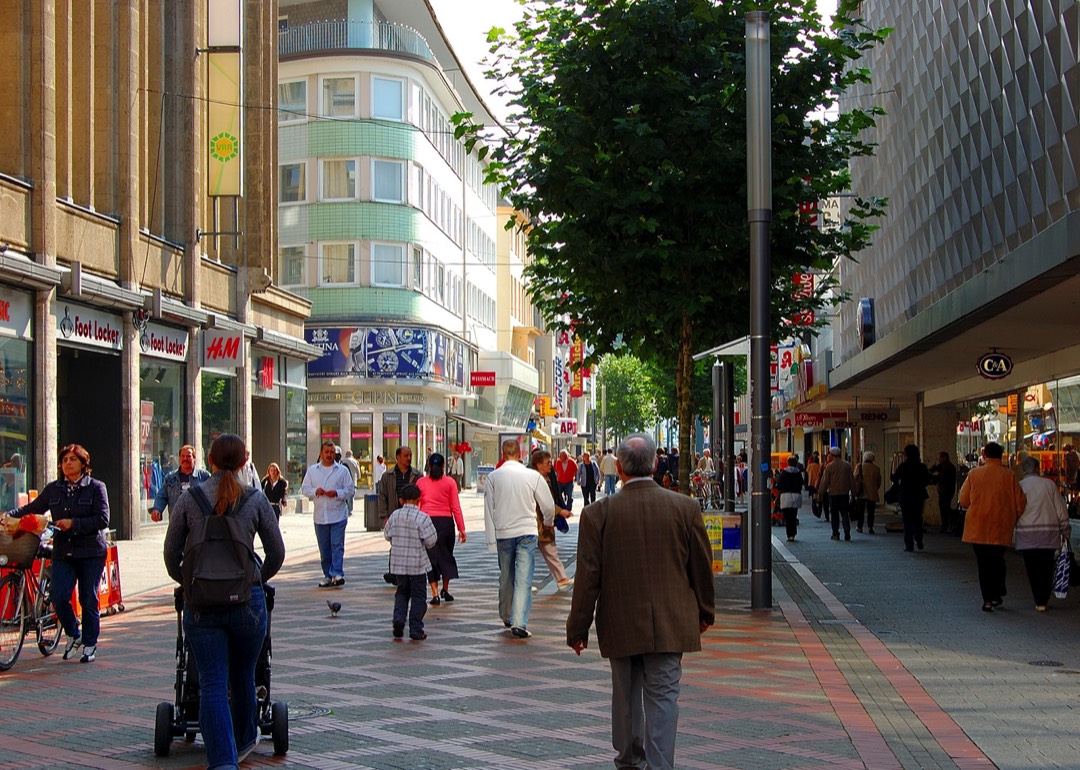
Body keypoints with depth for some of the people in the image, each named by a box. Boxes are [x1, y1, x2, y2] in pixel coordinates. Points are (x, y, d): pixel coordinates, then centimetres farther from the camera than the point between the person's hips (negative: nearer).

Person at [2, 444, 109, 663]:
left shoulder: (96, 488, -1)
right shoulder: (53, 489, 10)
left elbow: (102, 520, -8)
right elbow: (32, 508, 18)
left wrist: (74, 523, -17)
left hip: (91, 553, -3)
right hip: (63, 552, 3)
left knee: (88, 600, 2)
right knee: (58, 596, -10)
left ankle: (89, 645, 16)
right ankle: (73, 635, 14)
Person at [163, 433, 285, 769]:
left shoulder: (189, 499, 1)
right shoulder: (256, 500, 0)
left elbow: (171, 553, 4)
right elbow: (277, 553, 5)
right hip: (247, 600, 1)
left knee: (212, 685, -1)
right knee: (242, 677, 19)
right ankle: (244, 740, 39)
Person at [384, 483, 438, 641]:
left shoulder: (394, 515, -1)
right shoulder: (422, 518, -13)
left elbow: (387, 534, 8)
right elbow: (431, 540, -13)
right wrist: (425, 547, 9)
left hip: (398, 562, 4)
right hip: (417, 563, -3)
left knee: (402, 592, 19)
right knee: (417, 596, 6)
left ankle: (399, 618, -4)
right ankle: (416, 630, 7)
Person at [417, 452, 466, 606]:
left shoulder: (421, 482, 4)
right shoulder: (450, 482, 1)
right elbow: (455, 507, -1)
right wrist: (461, 529, 2)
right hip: (445, 521, 0)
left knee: (431, 557, 4)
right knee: (446, 555, 17)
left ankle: (435, 594, -4)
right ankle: (445, 590, 19)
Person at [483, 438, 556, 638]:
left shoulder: (493, 477, -3)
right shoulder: (532, 476, -5)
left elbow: (489, 509, -3)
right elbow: (549, 505, 3)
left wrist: (490, 539, 1)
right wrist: (548, 522, 24)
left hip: (502, 533, 2)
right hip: (526, 531, -2)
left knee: (505, 578, 17)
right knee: (523, 579, -5)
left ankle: (507, 617, 33)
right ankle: (519, 623, -15)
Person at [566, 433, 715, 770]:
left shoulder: (598, 513, -10)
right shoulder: (685, 507, -6)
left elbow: (588, 577, -7)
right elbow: (701, 566, 4)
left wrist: (578, 629, 3)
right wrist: (704, 612, 19)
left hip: (620, 625, 0)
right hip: (670, 624, 0)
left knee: (625, 693, 17)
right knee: (663, 696, 3)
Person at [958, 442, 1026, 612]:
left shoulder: (974, 474, -5)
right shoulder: (1009, 476, -5)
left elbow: (963, 501, 1)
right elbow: (1020, 503, -2)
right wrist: (1013, 518, 16)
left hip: (978, 528, 0)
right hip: (1001, 528, 0)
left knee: (983, 563, 7)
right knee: (998, 560, 19)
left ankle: (988, 599, 2)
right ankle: (997, 594, 15)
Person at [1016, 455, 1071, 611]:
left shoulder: (1019, 486, -2)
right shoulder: (1049, 484, 2)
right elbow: (1061, 510, 5)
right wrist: (1065, 531, 12)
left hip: (1027, 534, -1)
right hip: (1049, 533, 1)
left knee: (1033, 569, 4)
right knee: (1047, 568, 9)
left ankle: (1039, 602, 3)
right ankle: (1044, 600, 4)